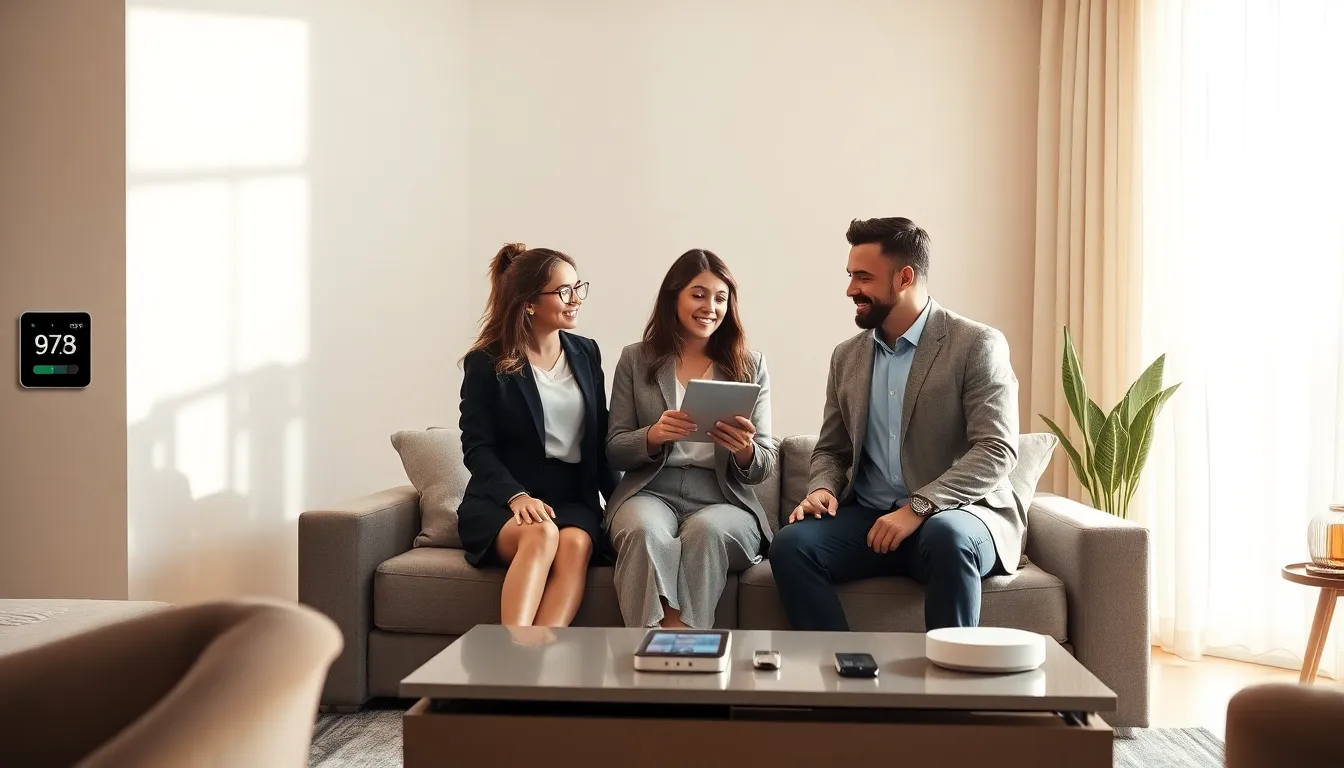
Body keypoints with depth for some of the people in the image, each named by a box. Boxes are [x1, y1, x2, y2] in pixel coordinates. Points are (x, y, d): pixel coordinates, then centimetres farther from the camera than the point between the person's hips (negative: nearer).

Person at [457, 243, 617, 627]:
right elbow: (477, 447, -5)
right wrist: (516, 496, -21)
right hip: (500, 500, -3)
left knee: (576, 542, -32)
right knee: (541, 534, -36)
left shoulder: (586, 353, 14)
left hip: (574, 498, 3)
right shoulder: (486, 363, 1)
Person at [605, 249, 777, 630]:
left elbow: (764, 465, 9)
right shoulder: (636, 360, 12)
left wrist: (745, 451, -16)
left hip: (724, 500, 0)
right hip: (650, 491, 0)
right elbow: (614, 451, 8)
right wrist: (653, 436, -15)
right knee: (645, 531, -36)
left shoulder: (750, 365, 12)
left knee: (705, 530, -35)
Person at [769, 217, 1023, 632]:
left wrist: (917, 507, -24)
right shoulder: (847, 357, 12)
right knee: (791, 544, -23)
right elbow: (831, 450, 19)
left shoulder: (977, 345, -5)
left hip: (955, 515, -4)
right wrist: (821, 489, -5)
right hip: (868, 517, 4)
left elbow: (997, 451, -14)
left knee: (947, 537, -38)